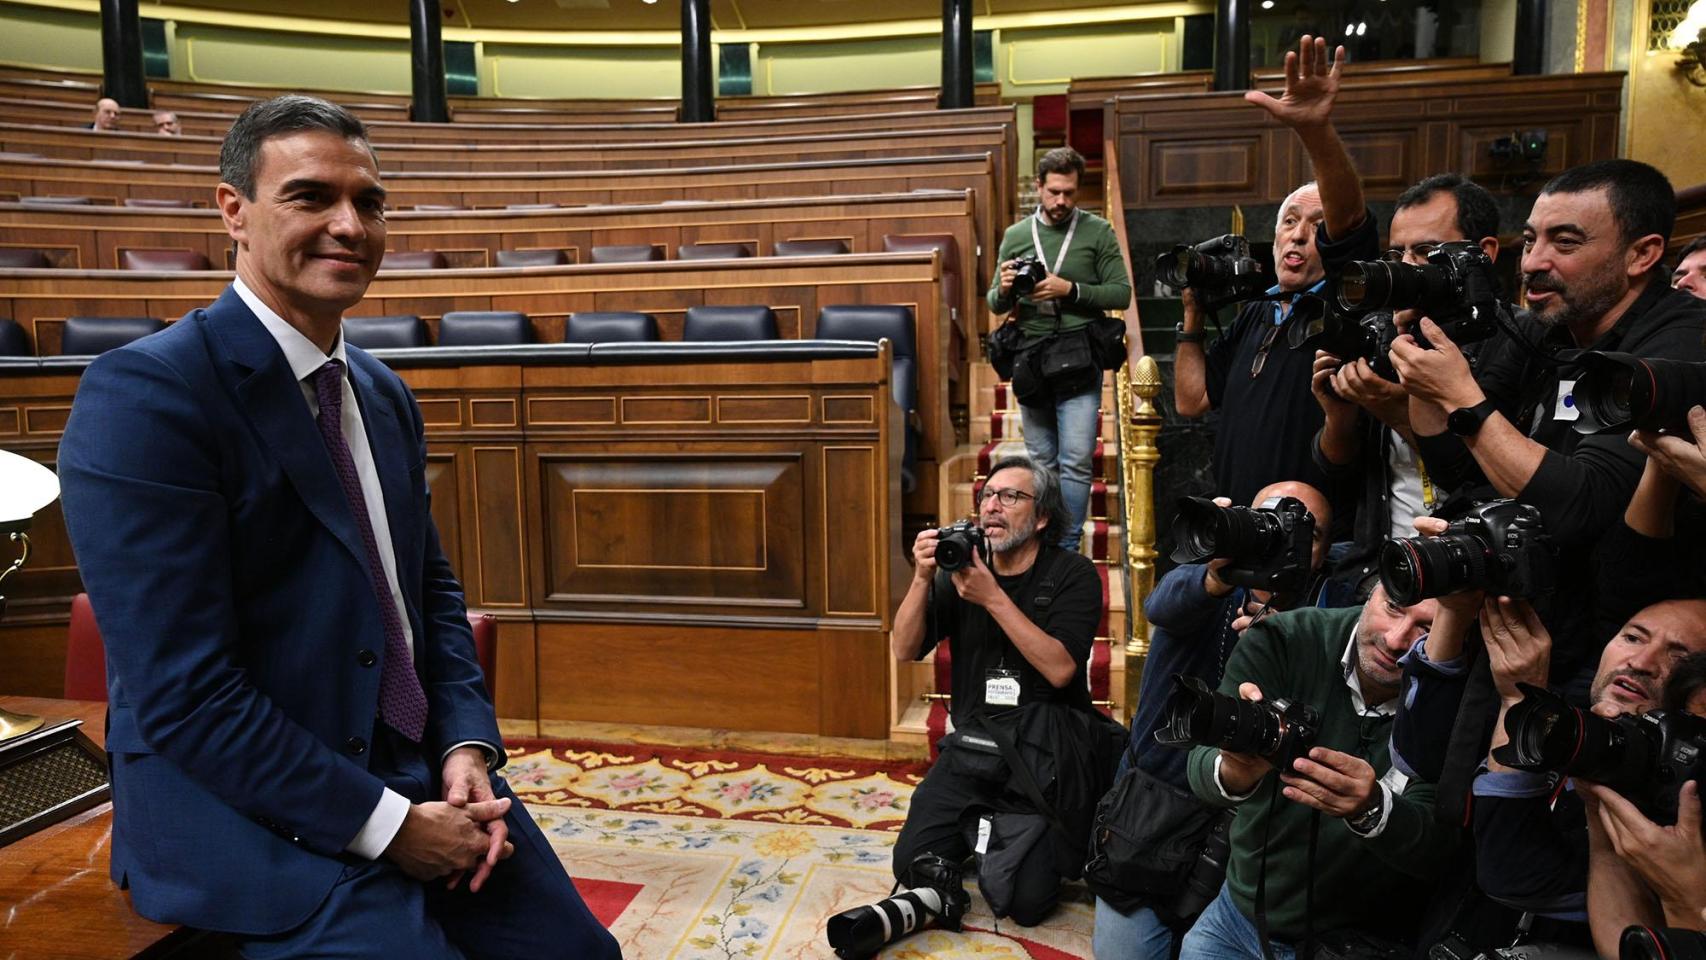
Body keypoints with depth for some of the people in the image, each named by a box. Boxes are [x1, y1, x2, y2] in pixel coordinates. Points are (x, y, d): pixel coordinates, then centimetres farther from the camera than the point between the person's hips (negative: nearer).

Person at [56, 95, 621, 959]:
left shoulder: (383, 393, 8)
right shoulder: (143, 396, -16)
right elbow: (182, 693, -19)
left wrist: (467, 745, -2)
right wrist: (384, 823, -17)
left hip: (421, 774, 7)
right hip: (249, 816, -6)